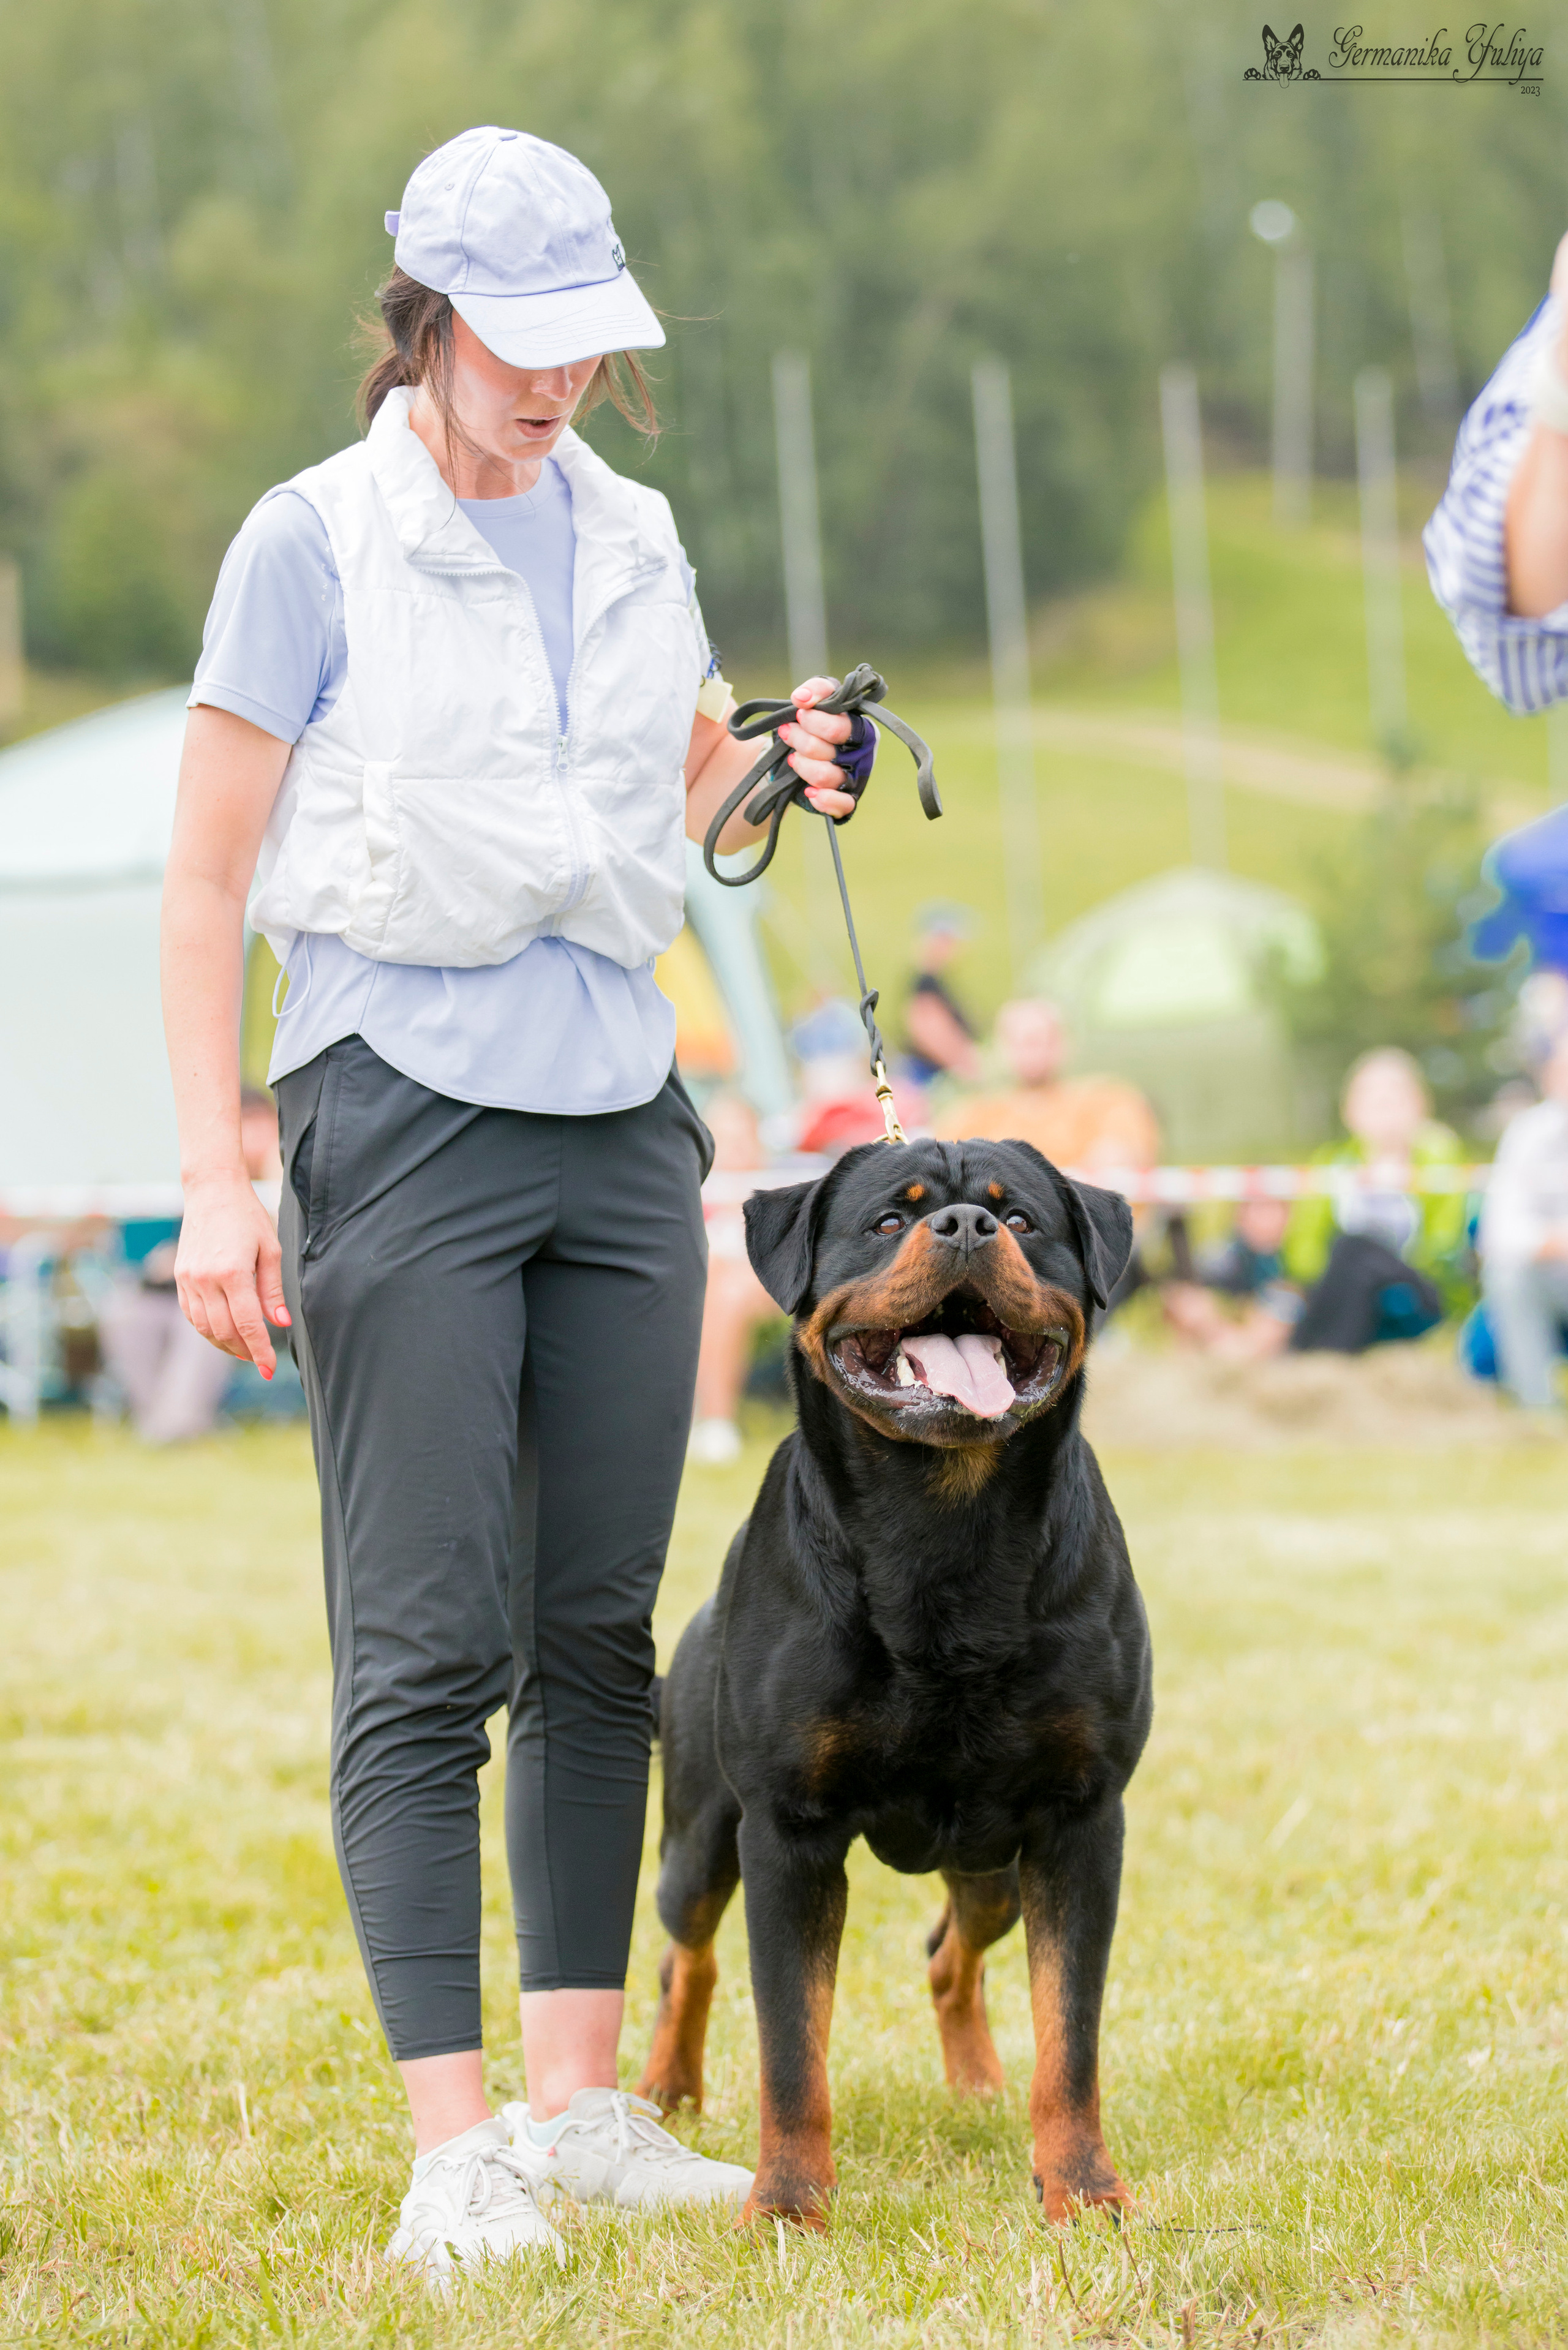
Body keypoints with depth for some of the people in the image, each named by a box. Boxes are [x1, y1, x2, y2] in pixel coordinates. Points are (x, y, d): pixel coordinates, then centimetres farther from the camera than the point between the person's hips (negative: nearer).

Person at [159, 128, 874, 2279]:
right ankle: (453, 2149, -6)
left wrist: (766, 771, 4)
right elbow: (207, 882, -3)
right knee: (429, 1648, -7)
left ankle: (582, 2107, 13)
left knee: (602, 1633, 6)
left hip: (619, 1112, 5)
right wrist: (215, 1181, -10)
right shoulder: (319, 541, -3)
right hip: (405, 1109, -5)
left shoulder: (629, 537, 12)